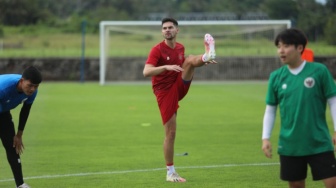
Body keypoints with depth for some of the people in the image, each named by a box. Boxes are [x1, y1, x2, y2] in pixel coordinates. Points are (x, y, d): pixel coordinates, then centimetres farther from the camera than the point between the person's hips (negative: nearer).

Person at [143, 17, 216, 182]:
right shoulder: (157, 50, -13)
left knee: (190, 59, -16)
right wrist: (166, 67, -40)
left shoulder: (180, 48, 7)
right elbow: (146, 72, -26)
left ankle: (207, 56, -53)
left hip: (179, 87, 5)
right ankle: (170, 172, 7)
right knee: (170, 132, -4)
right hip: (164, 92, -5)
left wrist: (202, 62, 11)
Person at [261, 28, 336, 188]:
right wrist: (266, 138, 2)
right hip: (289, 145, 3)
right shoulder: (276, 77, 3)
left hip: (319, 143, -3)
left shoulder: (319, 71, -6)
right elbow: (270, 110, 10)